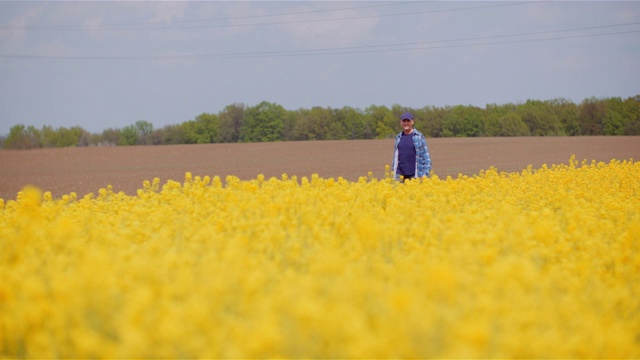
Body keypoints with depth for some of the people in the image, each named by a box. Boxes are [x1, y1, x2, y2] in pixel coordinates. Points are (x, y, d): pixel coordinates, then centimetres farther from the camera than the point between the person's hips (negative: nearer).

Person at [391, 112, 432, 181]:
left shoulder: (419, 136, 0)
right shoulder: (398, 137, 12)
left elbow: (426, 156, -1)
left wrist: (425, 174, -7)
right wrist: (393, 173, 15)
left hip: (414, 175, -3)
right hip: (400, 175, 3)